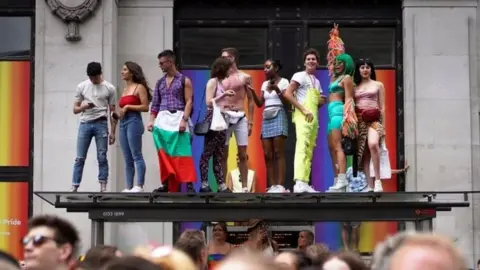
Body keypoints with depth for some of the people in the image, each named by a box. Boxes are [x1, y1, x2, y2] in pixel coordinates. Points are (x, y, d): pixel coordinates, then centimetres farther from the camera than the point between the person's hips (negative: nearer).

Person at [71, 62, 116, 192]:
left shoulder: (109, 88, 4)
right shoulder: (81, 87, 7)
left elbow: (112, 112, 5)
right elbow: (75, 109, 8)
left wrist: (112, 132, 1)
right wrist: (84, 107, -15)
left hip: (101, 124, -1)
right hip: (85, 124, 1)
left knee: (102, 157, -1)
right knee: (80, 157, -1)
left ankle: (103, 186, 3)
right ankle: (74, 186, 0)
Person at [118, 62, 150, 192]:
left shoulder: (139, 87, -2)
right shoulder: (125, 89, 19)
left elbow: (145, 107, -9)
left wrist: (128, 107, -12)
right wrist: (120, 112, 7)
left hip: (134, 121, -8)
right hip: (123, 123, 8)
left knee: (136, 156, -10)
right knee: (127, 159, 6)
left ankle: (139, 186, -12)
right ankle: (128, 187, 6)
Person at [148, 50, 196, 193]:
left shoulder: (184, 80, 2)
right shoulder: (160, 82, 16)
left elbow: (189, 102, -5)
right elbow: (155, 103, 17)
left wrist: (184, 120, -16)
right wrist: (151, 120, 6)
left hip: (178, 118, -5)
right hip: (162, 120, 5)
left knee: (182, 154, -11)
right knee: (164, 154, 4)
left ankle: (189, 184, -13)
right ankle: (166, 184, 8)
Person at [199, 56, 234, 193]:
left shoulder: (222, 82, 16)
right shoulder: (213, 81, -6)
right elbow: (209, 102, -13)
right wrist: (224, 94, -15)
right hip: (212, 119, -9)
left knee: (219, 155, 7)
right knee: (207, 152, -6)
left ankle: (221, 184, 6)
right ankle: (204, 184, -6)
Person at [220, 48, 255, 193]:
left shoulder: (245, 77, 7)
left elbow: (250, 100, 7)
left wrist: (250, 122, 1)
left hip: (240, 117, -1)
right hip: (224, 117, 1)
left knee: (242, 154, -2)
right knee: (223, 154, -2)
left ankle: (244, 187, 0)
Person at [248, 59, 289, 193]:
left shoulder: (283, 81, 1)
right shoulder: (265, 84, 18)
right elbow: (259, 103, 13)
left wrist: (277, 90, -20)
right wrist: (252, 91, -1)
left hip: (278, 117, -6)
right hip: (266, 119, 6)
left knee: (278, 153, -12)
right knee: (267, 155, -1)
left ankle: (280, 186, -15)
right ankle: (272, 186, -2)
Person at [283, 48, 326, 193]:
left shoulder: (317, 81, 22)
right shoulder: (299, 76, 0)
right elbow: (287, 94, -11)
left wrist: (321, 102, 4)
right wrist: (304, 110, -17)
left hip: (314, 118, 9)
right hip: (303, 117, -9)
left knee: (309, 151, 7)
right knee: (302, 147, -21)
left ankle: (305, 184, 8)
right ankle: (299, 183, -32)